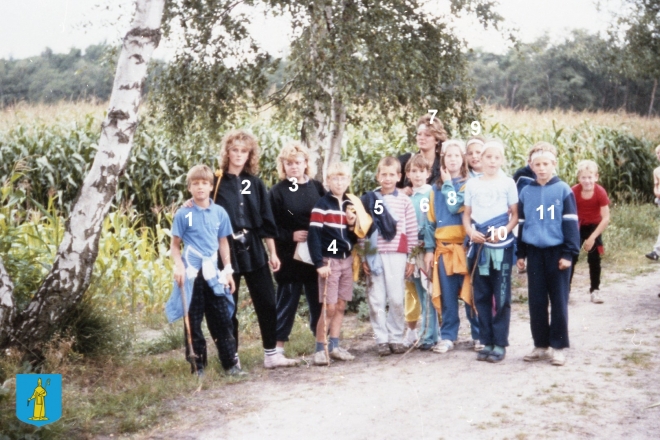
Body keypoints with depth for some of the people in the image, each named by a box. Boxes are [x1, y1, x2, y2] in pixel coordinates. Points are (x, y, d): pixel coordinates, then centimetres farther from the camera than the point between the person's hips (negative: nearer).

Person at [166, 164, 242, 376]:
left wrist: (228, 270, 8)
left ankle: (231, 363, 12)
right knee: (193, 321, 5)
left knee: (222, 319, 4)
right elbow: (175, 244, 0)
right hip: (192, 274, -2)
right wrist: (179, 266, -15)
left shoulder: (219, 213, 4)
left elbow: (223, 242, 11)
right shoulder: (183, 214, -4)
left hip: (212, 273, 2)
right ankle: (197, 366, 14)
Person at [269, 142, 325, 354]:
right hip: (289, 256, -3)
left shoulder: (317, 188, 8)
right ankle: (278, 346, 10)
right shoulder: (277, 192, -1)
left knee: (319, 301, 9)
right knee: (287, 300, 3)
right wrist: (290, 236, -15)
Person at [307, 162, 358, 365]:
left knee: (341, 305, 8)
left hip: (347, 260, 6)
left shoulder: (350, 205, 11)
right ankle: (320, 349, 0)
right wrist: (319, 264, -18)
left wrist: (352, 225, -5)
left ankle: (334, 346, 15)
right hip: (329, 261, -6)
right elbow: (313, 235, -13)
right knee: (329, 307, -7)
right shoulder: (321, 205, -8)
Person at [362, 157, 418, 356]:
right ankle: (382, 339, 11)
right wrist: (363, 257, 1)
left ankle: (396, 337, 13)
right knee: (376, 299, 2)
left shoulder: (404, 201, 4)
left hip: (397, 255, -1)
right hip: (374, 255, 1)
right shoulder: (369, 200, 6)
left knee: (396, 298, 0)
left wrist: (411, 258, 2)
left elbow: (412, 230, 4)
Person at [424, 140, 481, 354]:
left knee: (471, 293, -1)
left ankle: (479, 336, 9)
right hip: (443, 247, 4)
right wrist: (429, 248, 7)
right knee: (447, 295, 5)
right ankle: (447, 337, 13)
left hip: (465, 246, -3)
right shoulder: (436, 187, 14)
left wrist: (448, 184, -3)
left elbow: (455, 206, -16)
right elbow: (431, 220, 13)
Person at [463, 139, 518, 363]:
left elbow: (515, 214, 2)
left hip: (501, 245, -3)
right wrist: (470, 231, -7)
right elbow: (466, 214, 12)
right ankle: (487, 342, 15)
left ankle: (500, 343, 5)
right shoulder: (471, 184, 10)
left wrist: (504, 230, -15)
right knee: (481, 295, 7)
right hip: (478, 244, 3)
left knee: (501, 296, -1)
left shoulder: (507, 183, 2)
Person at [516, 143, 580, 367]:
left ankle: (558, 346, 12)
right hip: (534, 252, 3)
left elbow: (570, 223, -5)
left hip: (557, 251, -3)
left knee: (559, 300, 3)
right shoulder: (526, 192, 6)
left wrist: (569, 253, -10)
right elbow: (521, 223, 11)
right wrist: (520, 253, 9)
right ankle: (540, 345, 17)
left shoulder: (563, 190, -3)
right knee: (536, 301, 7)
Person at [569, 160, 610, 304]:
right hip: (578, 226, 0)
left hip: (594, 227, 0)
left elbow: (606, 218, -22)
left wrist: (592, 237, -23)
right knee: (571, 257, -2)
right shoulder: (574, 192, -24)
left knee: (594, 259, 1)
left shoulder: (601, 192, -25)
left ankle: (595, 290, 13)